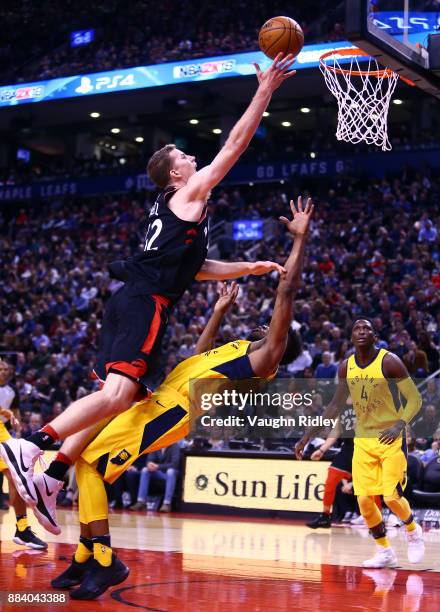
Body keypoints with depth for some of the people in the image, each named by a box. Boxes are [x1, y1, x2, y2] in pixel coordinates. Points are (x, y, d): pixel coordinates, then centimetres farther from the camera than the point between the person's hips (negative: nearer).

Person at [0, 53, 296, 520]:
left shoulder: (176, 208, 29)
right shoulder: (191, 192, 4)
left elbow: (194, 267, 36)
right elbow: (235, 144, 1)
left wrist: (249, 268, 36)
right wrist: (265, 91, 5)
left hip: (132, 302, 10)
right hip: (145, 302, -10)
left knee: (118, 398, 7)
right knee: (118, 394, -22)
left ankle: (49, 479, 0)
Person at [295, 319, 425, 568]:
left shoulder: (389, 361, -14)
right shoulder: (346, 367, 1)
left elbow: (415, 398, -14)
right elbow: (336, 405, 11)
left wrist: (400, 425, -30)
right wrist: (309, 435, 7)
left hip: (391, 438, -5)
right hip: (363, 440, 5)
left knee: (392, 496, -12)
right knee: (365, 501, -2)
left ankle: (413, 532, 19)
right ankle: (385, 552, 16)